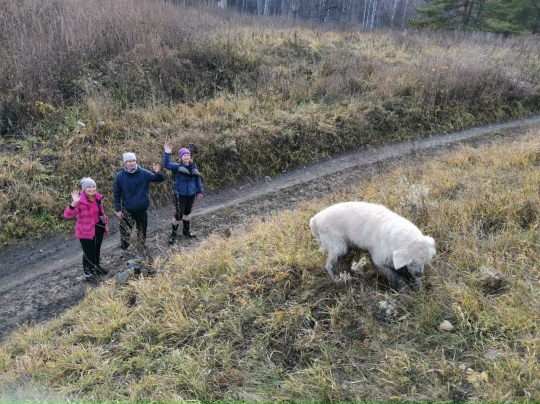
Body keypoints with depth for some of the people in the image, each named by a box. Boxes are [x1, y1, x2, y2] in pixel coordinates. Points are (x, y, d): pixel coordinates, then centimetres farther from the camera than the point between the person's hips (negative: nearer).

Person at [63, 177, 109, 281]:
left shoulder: (98, 197, -3)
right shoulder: (80, 201, -24)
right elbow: (67, 214, -33)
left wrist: (105, 224, 16)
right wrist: (74, 203, -48)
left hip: (98, 227, 7)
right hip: (85, 231, -7)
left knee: (97, 249, 22)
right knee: (88, 252, 0)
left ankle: (96, 267, 44)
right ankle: (87, 272, 22)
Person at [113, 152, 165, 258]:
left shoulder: (144, 173, -9)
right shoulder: (120, 176, -7)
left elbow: (160, 179, -11)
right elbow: (117, 194, 0)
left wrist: (157, 172, -33)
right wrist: (117, 209, -2)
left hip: (142, 209, 0)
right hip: (127, 209, 0)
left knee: (142, 231, 13)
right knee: (125, 231, 3)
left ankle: (140, 252, 32)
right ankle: (123, 249, 30)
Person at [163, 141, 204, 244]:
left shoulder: (193, 166, 0)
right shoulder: (177, 166, -14)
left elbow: (198, 179, 9)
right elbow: (166, 165, -32)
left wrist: (200, 191, 11)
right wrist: (167, 153, -44)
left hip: (191, 194, 5)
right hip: (180, 195, -5)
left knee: (187, 212, 21)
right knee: (179, 215, -3)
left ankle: (186, 230, 40)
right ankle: (173, 233, 18)